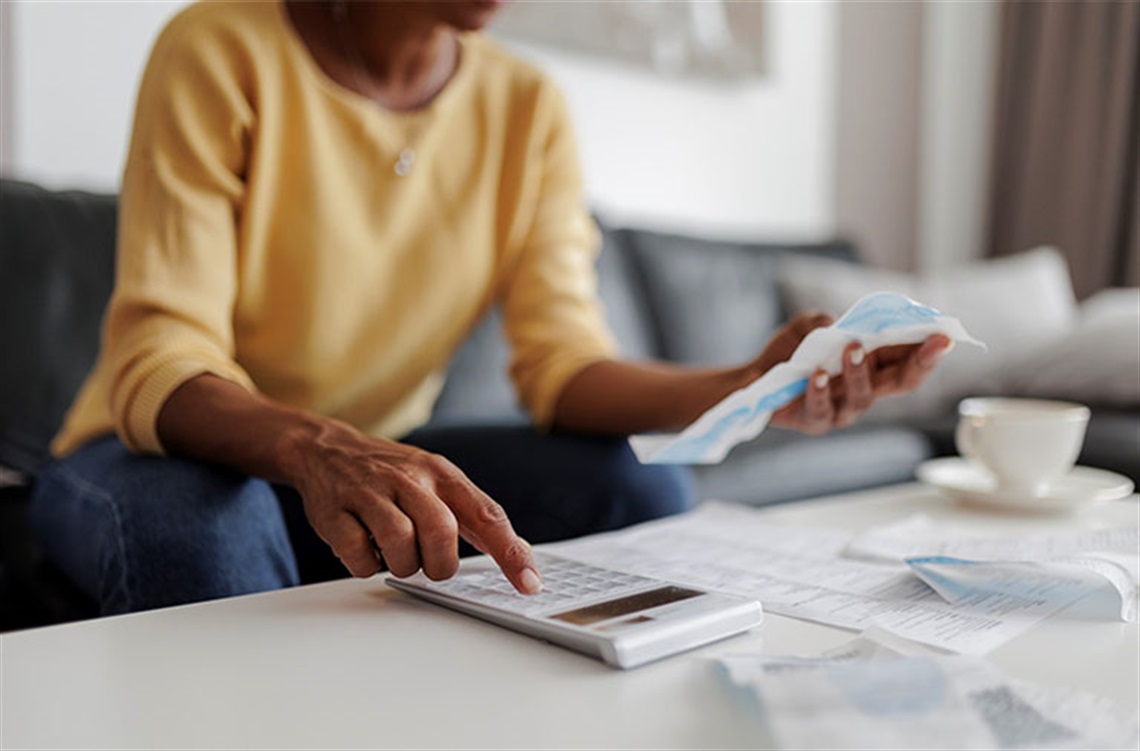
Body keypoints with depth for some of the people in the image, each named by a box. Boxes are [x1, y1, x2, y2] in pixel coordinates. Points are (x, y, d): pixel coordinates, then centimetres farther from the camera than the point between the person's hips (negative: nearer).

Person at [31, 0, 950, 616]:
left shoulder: (529, 107, -4)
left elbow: (562, 361, -12)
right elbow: (157, 365, -24)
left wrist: (745, 389, -31)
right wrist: (319, 449, -46)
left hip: (380, 459, 4)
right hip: (175, 449, -2)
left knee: (643, 490, -16)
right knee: (201, 528, -37)